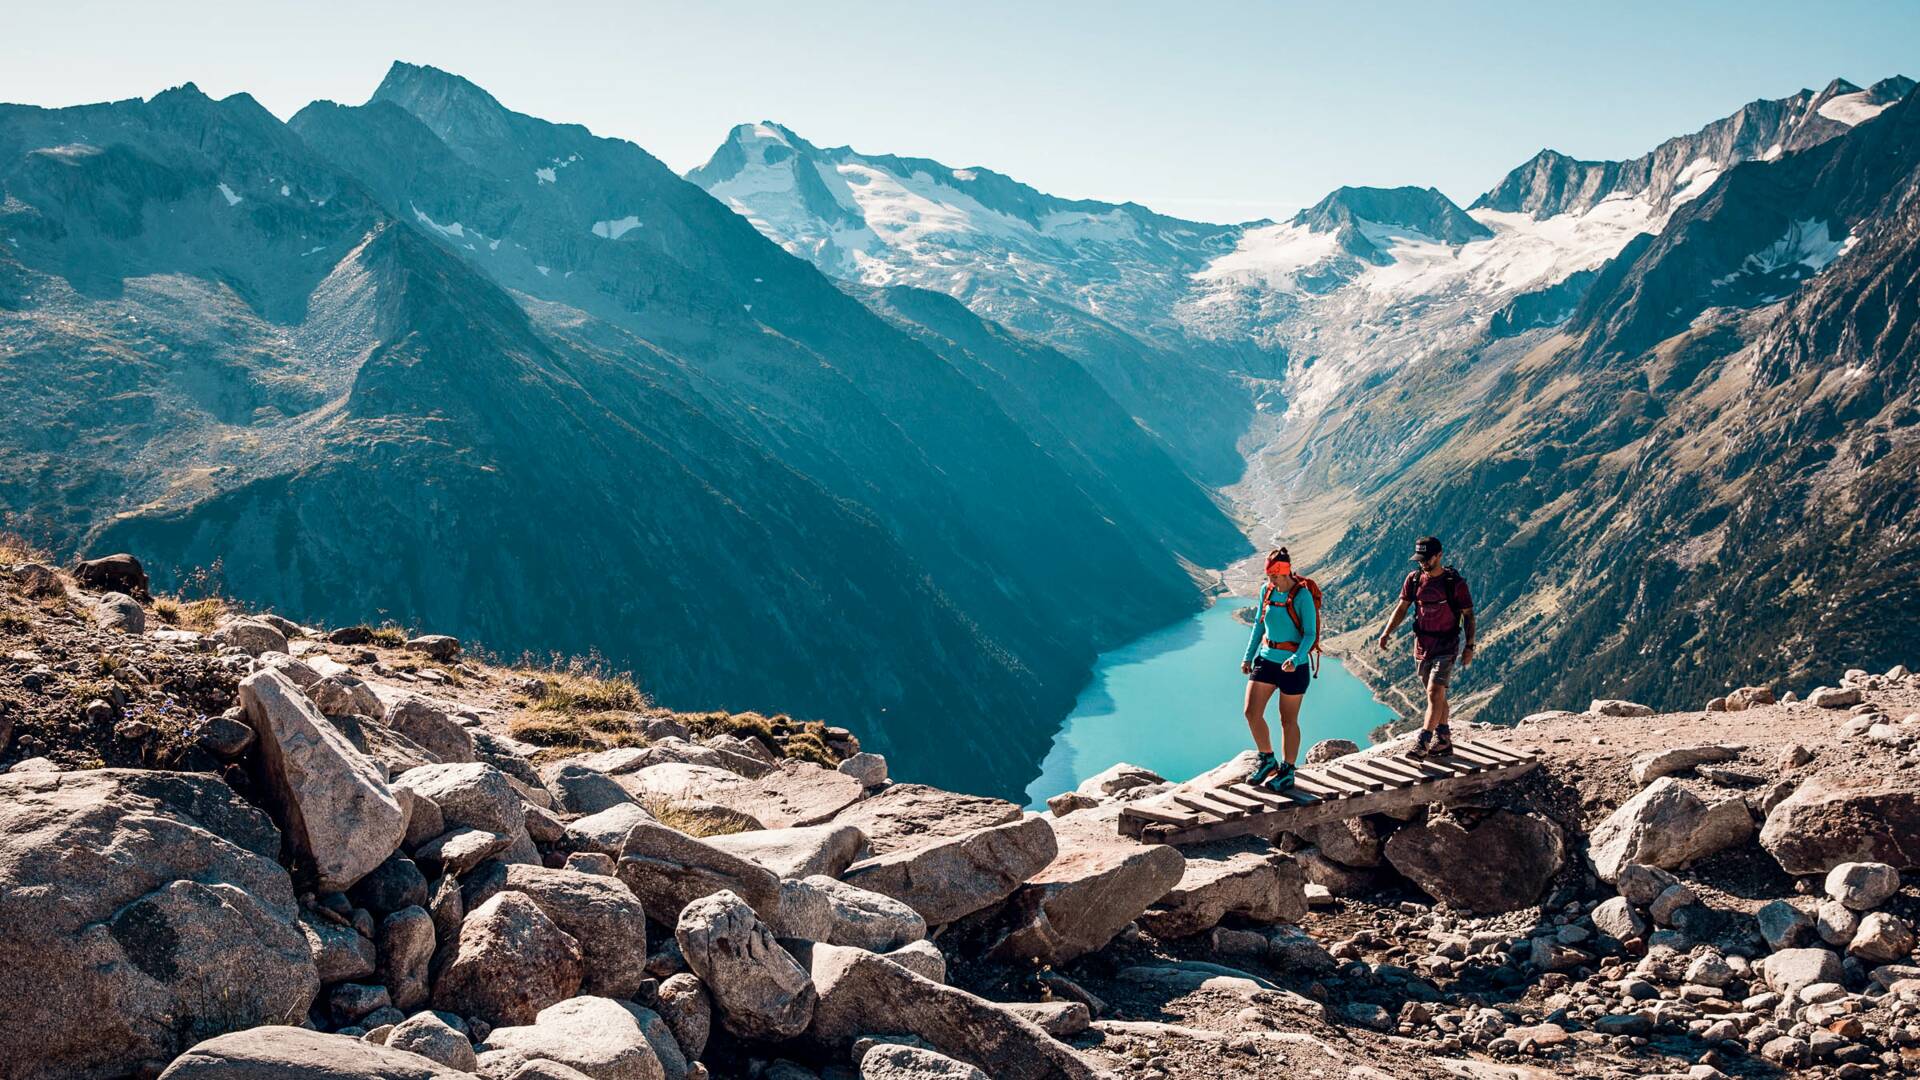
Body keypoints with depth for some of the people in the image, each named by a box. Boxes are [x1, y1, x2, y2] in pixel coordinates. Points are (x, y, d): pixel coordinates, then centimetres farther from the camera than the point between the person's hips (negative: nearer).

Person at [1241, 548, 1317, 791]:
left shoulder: (1302, 595, -15)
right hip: (1266, 659, 5)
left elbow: (1310, 634, -15)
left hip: (1293, 665, -5)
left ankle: (1287, 772, 20)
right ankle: (1267, 760, 18)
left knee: (1288, 720, 6)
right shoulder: (1267, 590, 2)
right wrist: (1248, 656, 10)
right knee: (1251, 712, -3)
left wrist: (1296, 660, -30)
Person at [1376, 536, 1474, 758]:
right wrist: (1386, 633, -9)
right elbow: (1402, 608, 4)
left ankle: (1423, 742, -15)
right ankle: (1444, 741, 23)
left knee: (1435, 692, -14)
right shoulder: (1414, 579, 1)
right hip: (1422, 645, 5)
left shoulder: (1455, 582, -11)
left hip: (1446, 646, -5)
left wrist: (1470, 646, -9)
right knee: (1437, 695, 14)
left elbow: (1468, 615, -4)